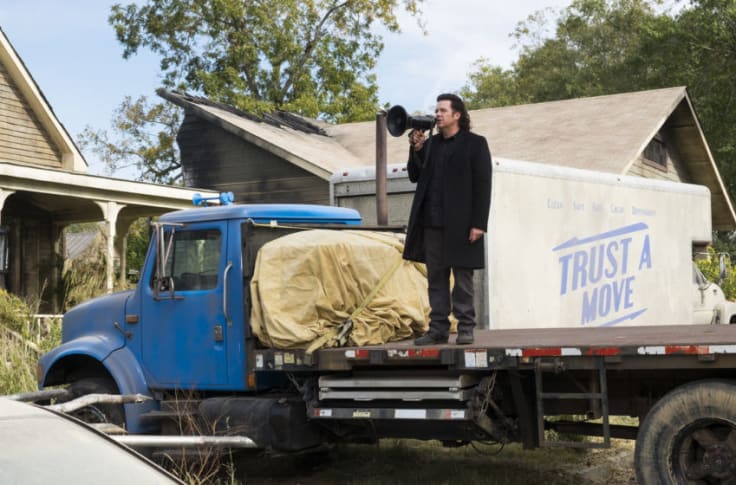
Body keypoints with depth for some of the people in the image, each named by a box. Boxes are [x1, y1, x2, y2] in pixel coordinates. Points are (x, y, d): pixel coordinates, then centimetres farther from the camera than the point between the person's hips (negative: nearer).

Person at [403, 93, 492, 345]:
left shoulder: (475, 144, 0)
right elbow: (415, 176, 16)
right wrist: (416, 149, 1)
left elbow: (482, 185, -6)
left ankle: (465, 329, 7)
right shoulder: (430, 143, 16)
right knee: (436, 277, 8)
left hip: (460, 225, -5)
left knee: (462, 277, 1)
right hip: (431, 223, 5)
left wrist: (479, 223, -13)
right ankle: (438, 329, 12)